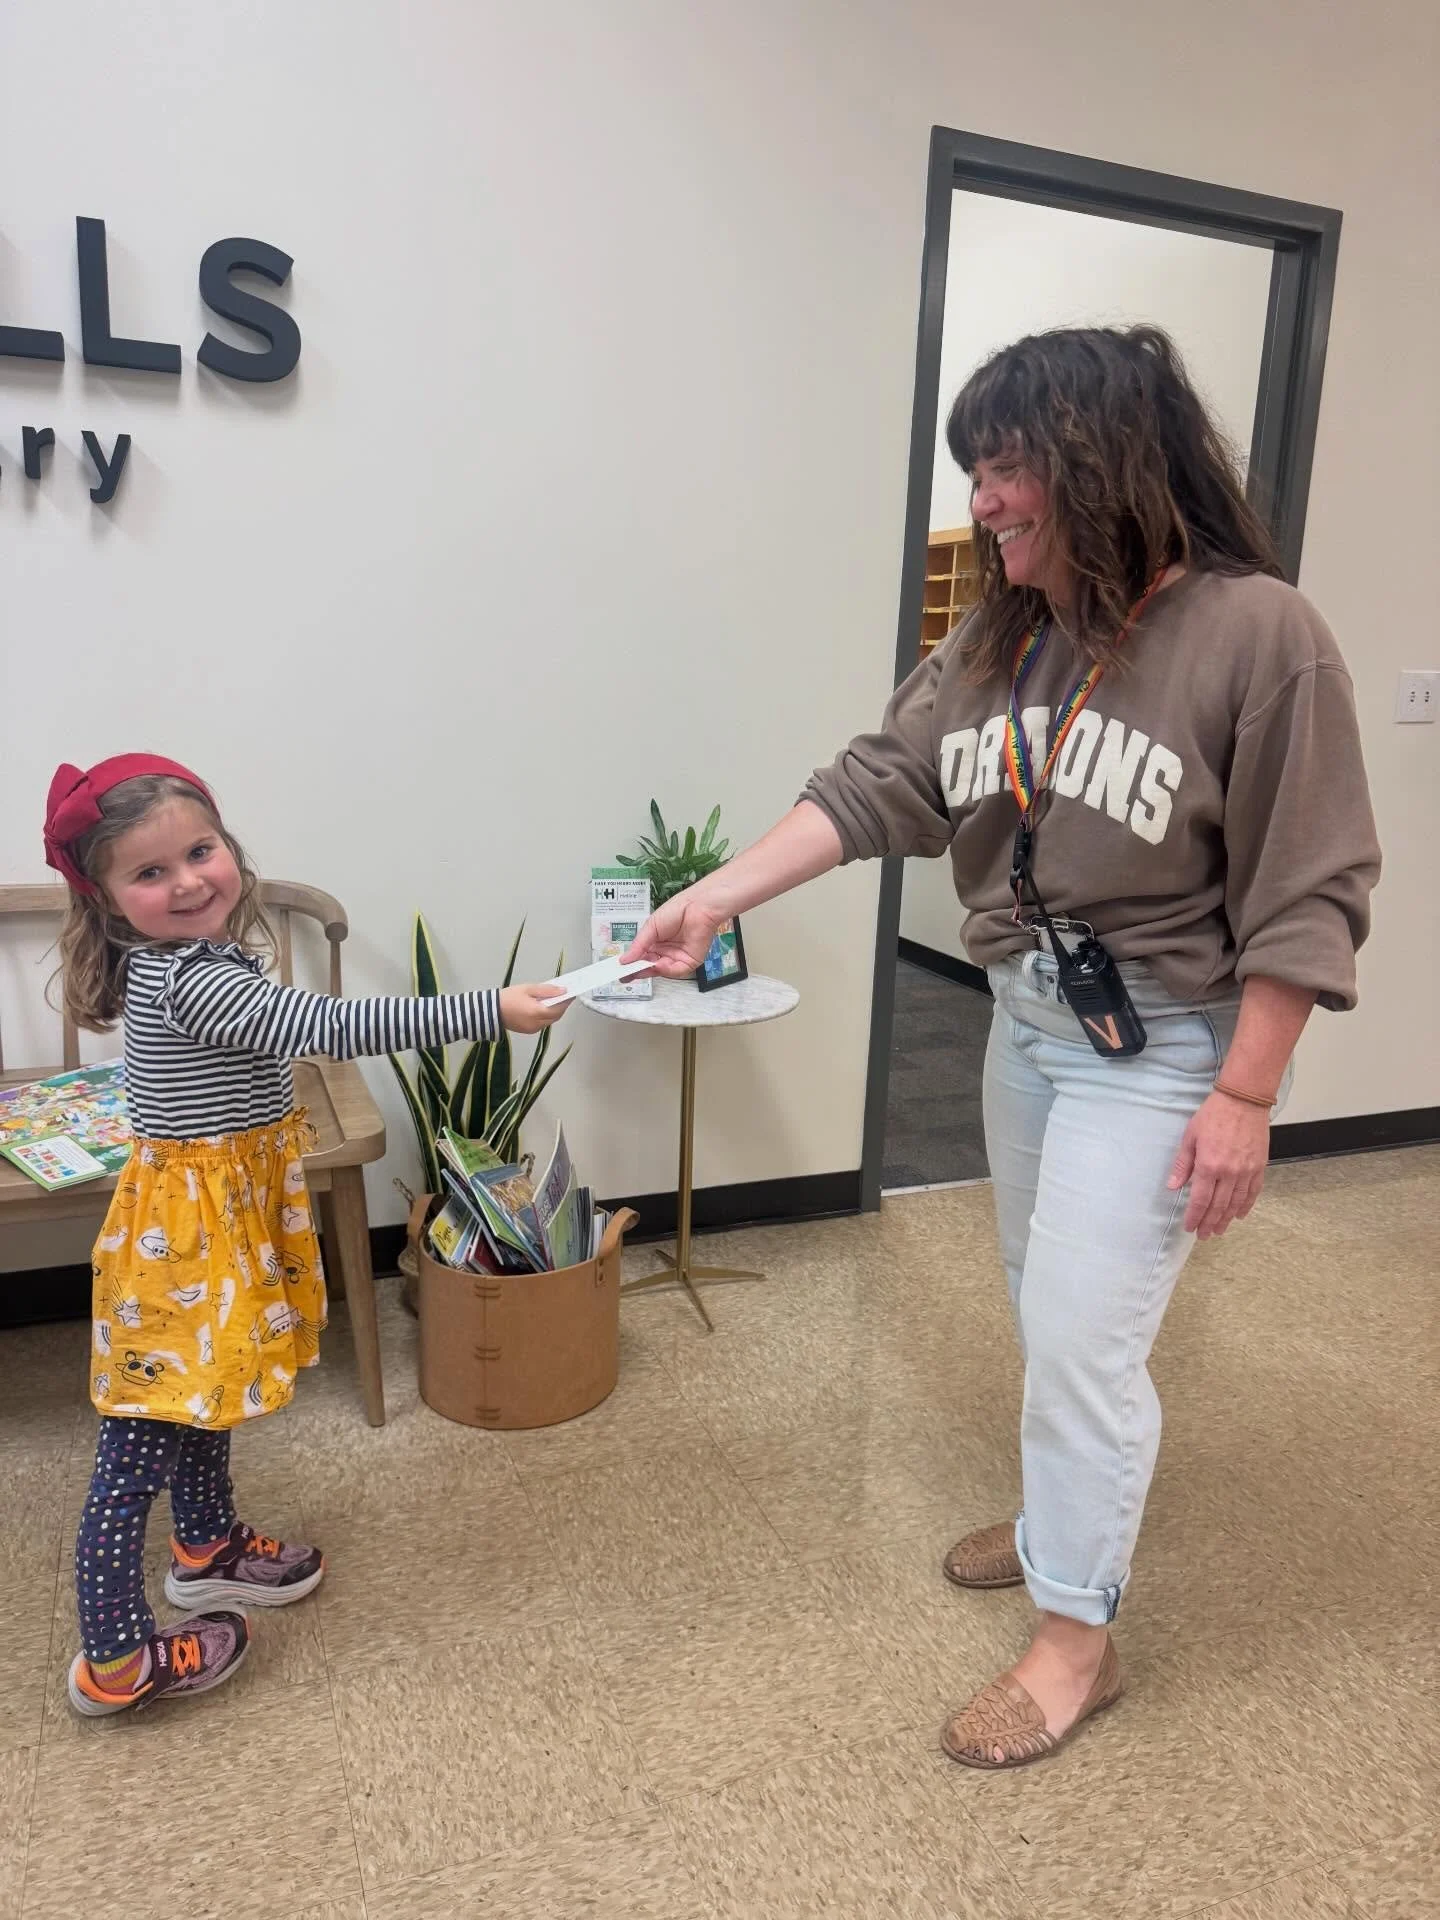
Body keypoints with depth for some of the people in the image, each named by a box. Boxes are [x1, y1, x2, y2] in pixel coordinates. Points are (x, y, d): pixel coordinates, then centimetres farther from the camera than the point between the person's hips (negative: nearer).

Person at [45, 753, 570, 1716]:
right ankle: (115, 1659, 19)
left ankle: (210, 1549, 48)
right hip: (185, 1227, -10)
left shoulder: (185, 962, 3)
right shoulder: (188, 980, -28)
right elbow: (333, 1028, -34)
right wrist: (488, 1010, -34)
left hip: (227, 1208, 10)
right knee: (141, 1449, 4)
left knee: (206, 1396, 27)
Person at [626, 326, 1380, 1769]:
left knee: (1082, 1330, -2)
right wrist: (718, 897, -11)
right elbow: (875, 786, -3)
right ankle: (1069, 1513, 45)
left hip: (1161, 1046, -6)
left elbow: (1305, 892, -16)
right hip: (1028, 1014, 7)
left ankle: (1076, 1635, 20)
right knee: (1047, 1306, 20)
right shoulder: (1000, 636, 0)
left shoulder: (1256, 634, -18)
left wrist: (1244, 1096, -16)